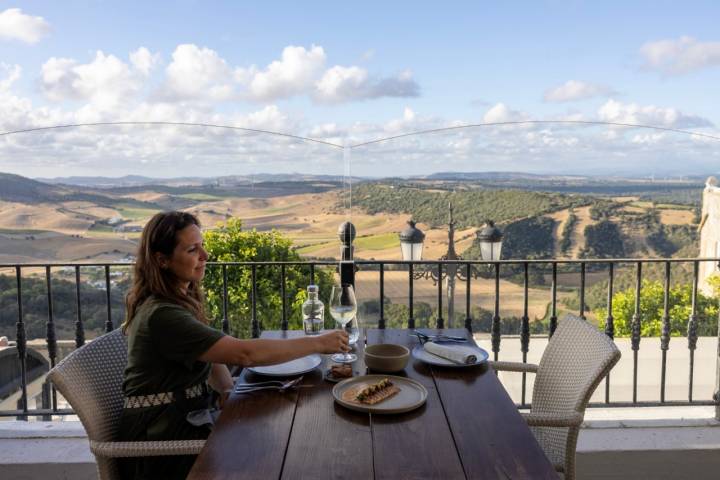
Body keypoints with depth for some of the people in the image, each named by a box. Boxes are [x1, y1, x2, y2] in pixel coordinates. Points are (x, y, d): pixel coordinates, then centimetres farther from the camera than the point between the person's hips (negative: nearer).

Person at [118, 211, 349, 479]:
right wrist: (318, 344, -24)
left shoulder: (182, 299, 7)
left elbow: (210, 353, 9)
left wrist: (229, 390, -10)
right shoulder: (161, 315, -25)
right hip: (159, 439, -8)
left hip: (188, 415, 8)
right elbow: (243, 354, -29)